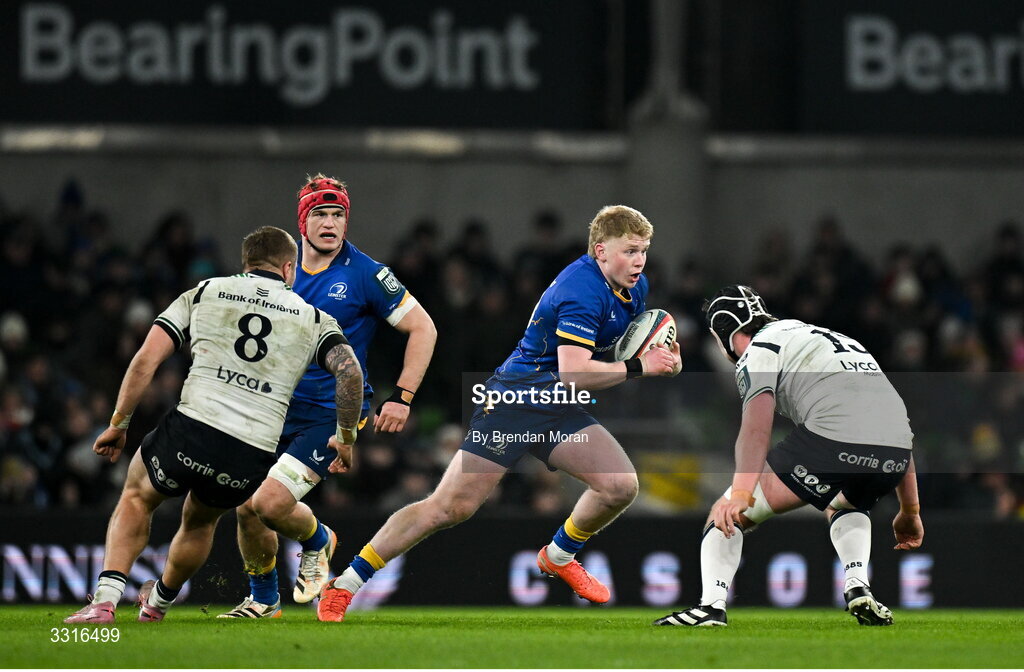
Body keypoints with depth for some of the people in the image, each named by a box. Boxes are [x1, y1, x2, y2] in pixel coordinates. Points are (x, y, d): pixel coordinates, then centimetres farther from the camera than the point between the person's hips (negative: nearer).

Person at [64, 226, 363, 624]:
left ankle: (106, 599, 11)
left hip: (191, 431, -2)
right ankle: (158, 603, 54)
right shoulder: (312, 319, 14)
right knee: (200, 521, 35)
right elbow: (350, 371, -3)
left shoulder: (204, 294, 13)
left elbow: (146, 359, 5)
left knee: (137, 497, 29)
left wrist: (118, 424, 13)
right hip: (253, 459, 2)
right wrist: (346, 438, 11)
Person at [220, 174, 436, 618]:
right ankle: (263, 599, 23)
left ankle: (317, 542, 15)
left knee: (270, 502, -19)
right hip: (279, 410, 5)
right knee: (245, 508, -1)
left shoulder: (364, 274, -10)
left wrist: (402, 398, -10)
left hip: (332, 414, -5)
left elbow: (422, 328, -5)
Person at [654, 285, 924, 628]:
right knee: (845, 506, 39)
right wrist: (910, 511, 40)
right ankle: (859, 590, 16)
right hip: (895, 455, 7)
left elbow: (757, 428, -8)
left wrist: (741, 494, -19)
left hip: (830, 441, -7)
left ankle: (711, 606, -11)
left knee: (728, 513, 7)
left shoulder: (760, 349, 13)